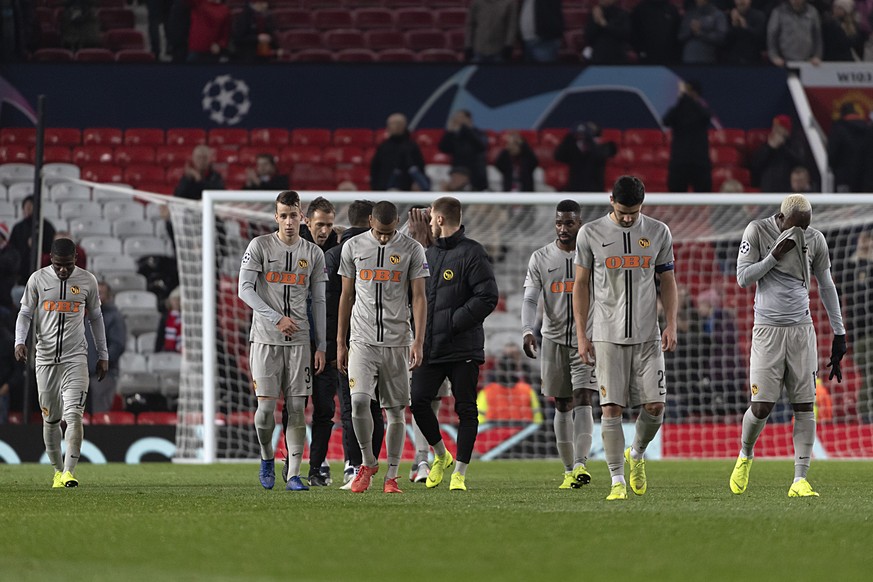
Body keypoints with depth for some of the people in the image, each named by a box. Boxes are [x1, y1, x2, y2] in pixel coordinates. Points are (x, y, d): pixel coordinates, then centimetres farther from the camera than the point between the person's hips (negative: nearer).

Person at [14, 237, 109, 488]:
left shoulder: (87, 281, 3)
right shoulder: (37, 279, 1)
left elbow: (95, 317, 13)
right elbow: (25, 313, 6)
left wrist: (103, 355, 13)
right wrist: (20, 341, -12)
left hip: (76, 357, -1)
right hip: (46, 357, 1)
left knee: (74, 415, -15)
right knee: (50, 418, 5)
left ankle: (69, 473, -21)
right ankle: (57, 471, 19)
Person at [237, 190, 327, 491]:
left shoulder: (313, 254, 9)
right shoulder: (260, 246, 0)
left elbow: (318, 302, 12)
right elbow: (245, 289, -5)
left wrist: (321, 346, 8)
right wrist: (276, 318, -15)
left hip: (299, 340, 2)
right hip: (265, 338, -2)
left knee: (297, 407, -2)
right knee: (266, 407, -7)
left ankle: (294, 474, 0)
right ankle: (267, 459, 19)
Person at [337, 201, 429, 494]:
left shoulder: (411, 250, 1)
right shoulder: (353, 247, 5)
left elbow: (419, 297, -1)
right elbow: (346, 296, 11)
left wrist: (418, 341, -11)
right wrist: (340, 344, 9)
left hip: (397, 341, 0)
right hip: (362, 340, 0)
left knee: (395, 409, 2)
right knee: (359, 401, -15)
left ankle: (392, 476, 8)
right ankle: (368, 462, 6)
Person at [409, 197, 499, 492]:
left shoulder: (472, 253, -6)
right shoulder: (430, 254, 16)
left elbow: (488, 297, -13)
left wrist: (453, 322, -16)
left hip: (464, 348, -6)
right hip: (430, 346, 6)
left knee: (466, 409, -1)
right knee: (418, 401, -2)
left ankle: (460, 473, 4)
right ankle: (441, 455, 21)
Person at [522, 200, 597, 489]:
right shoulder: (540, 259, 5)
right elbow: (530, 299, -3)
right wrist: (527, 331, -20)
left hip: (587, 338, -2)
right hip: (554, 339, 2)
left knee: (582, 399, -16)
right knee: (562, 406, 6)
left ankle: (580, 465, -27)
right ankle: (569, 470, 12)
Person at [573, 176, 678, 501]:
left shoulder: (658, 232, 6)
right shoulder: (591, 234, 1)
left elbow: (668, 282, 12)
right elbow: (581, 285, 5)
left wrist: (671, 325, 0)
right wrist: (581, 335, 0)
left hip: (647, 336, 2)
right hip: (607, 336, -2)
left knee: (655, 406, -4)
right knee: (611, 408, -7)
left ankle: (636, 455, 25)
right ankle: (617, 481, -2)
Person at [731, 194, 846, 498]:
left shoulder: (814, 240, 3)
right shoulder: (757, 231, -5)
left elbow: (826, 287, 12)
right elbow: (743, 278, -6)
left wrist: (839, 333, 12)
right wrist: (774, 256, -18)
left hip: (802, 329, 2)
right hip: (768, 329, -2)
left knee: (805, 406, -5)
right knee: (762, 406, -7)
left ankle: (800, 479, -3)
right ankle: (745, 456, 23)